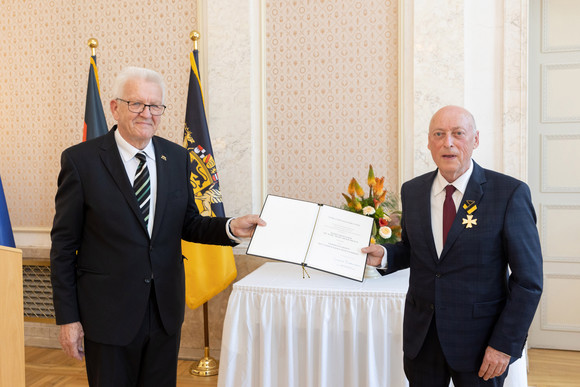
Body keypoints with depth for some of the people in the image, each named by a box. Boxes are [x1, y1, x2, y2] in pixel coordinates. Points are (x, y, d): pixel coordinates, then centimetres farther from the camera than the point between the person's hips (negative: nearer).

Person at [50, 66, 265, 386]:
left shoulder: (177, 157, 4)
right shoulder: (81, 160, -8)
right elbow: (64, 243, -6)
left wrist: (231, 228, -10)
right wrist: (67, 316, -7)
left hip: (166, 310, 4)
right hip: (109, 312, -4)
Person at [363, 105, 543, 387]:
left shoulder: (510, 193, -12)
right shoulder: (412, 191, 1)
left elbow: (528, 279, -11)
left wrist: (504, 344, -14)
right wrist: (384, 255, -5)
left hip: (479, 339, -3)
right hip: (421, 336, 4)